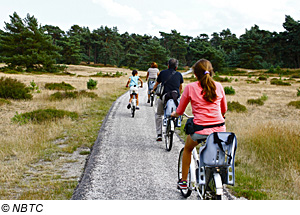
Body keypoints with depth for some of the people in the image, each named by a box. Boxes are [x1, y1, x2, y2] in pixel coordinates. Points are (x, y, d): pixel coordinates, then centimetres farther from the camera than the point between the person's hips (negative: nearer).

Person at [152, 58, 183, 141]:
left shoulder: (163, 73, 14)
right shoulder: (179, 74, 16)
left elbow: (156, 84, 28)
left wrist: (153, 90, 48)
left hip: (164, 96, -1)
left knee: (158, 114, 19)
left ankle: (159, 134, 12)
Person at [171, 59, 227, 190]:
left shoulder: (190, 87, -1)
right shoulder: (218, 86, 8)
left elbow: (179, 111, 7)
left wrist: (174, 114, 30)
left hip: (201, 130, -3)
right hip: (220, 130, 3)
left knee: (187, 149, 28)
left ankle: (183, 181, 34)